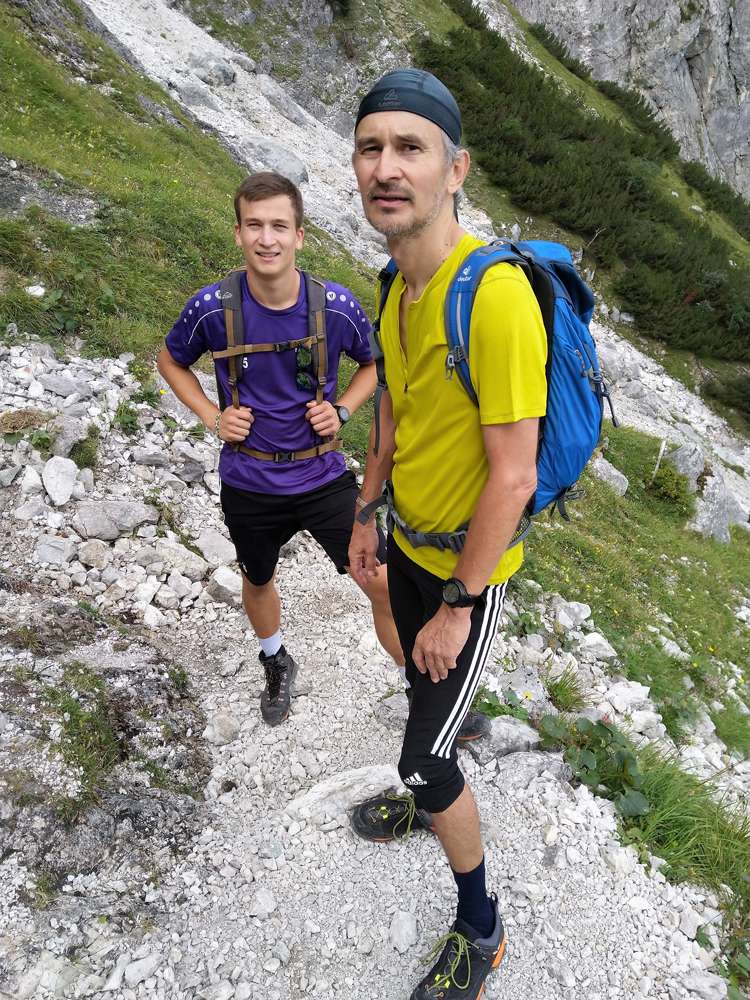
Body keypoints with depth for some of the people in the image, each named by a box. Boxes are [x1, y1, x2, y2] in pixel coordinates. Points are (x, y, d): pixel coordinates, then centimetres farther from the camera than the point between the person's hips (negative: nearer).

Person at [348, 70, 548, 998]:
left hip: (467, 568, -7)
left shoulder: (496, 296, -28)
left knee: (426, 758, 3)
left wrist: (455, 607, -19)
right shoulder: (398, 285, -1)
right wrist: (366, 514, 15)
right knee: (423, 695, 27)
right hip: (409, 544, 7)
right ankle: (426, 794, 58)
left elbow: (513, 478, -26)